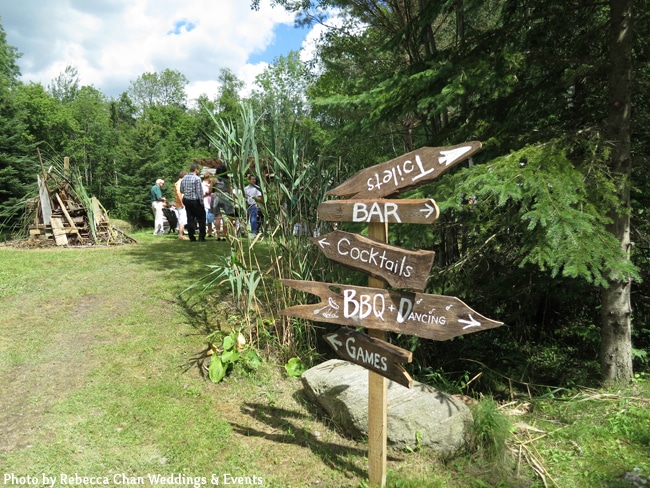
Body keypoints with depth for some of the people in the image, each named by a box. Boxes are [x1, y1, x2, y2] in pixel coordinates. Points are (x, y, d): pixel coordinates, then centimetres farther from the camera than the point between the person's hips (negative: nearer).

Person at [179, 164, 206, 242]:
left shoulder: (184, 178, 7)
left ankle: (191, 237, 13)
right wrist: (201, 201, -10)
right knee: (201, 218, 4)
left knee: (190, 218, 11)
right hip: (195, 201, -6)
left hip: (186, 200, 6)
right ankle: (201, 237, 2)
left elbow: (181, 190, 13)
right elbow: (199, 191, -16)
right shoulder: (197, 178, -14)